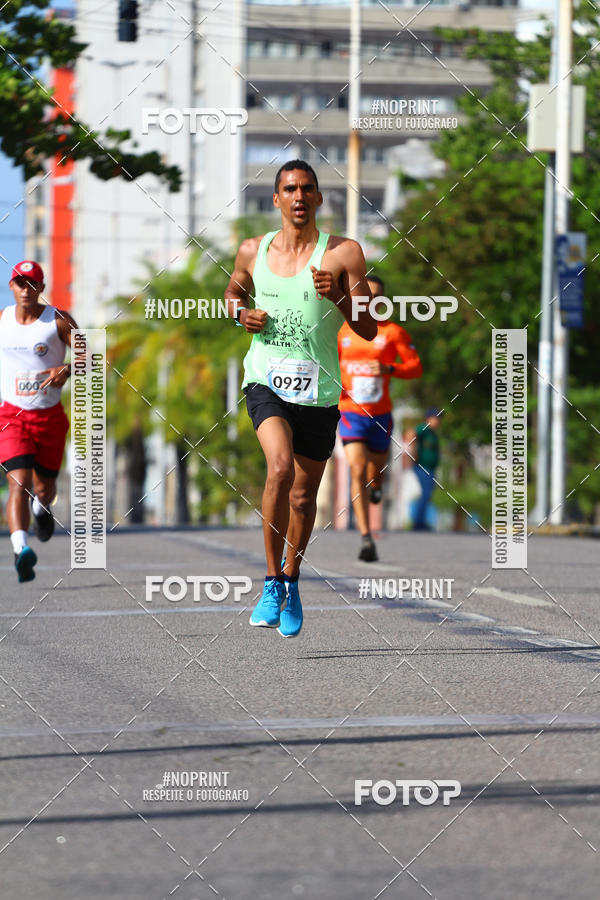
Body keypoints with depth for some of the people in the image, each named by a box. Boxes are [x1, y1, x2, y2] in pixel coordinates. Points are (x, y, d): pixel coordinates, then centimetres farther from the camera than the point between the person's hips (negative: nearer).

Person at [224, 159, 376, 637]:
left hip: (318, 390, 0)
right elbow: (234, 291, 27)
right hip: (266, 381, 0)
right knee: (280, 467, -26)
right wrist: (243, 314, 4)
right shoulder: (253, 251, 5)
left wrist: (338, 295, -20)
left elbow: (369, 330, -3)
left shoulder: (344, 253, -3)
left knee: (304, 496, 10)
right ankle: (272, 580, -15)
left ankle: (291, 580, 37)